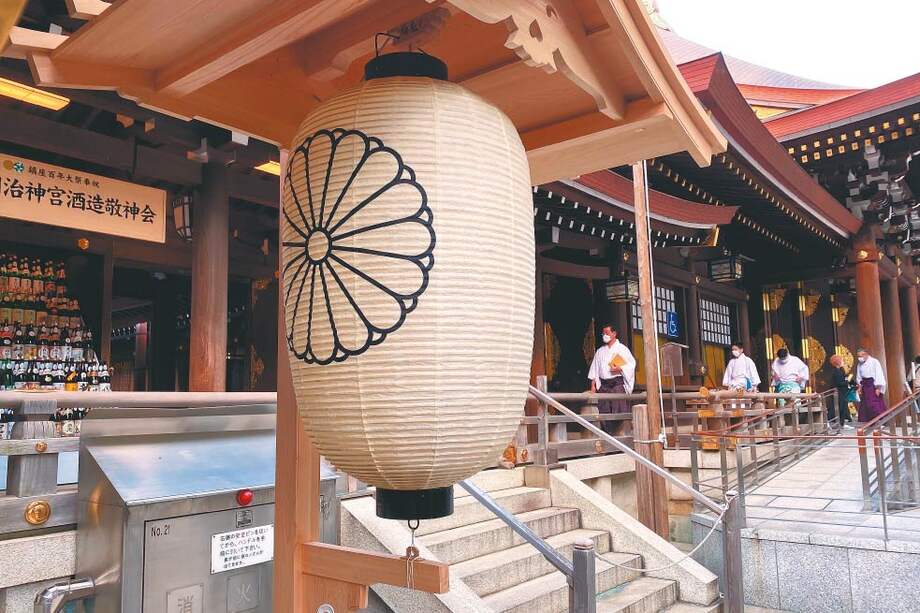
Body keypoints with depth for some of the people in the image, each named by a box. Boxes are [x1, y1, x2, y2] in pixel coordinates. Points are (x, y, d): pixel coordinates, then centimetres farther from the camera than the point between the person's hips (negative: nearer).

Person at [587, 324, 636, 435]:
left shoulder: (622, 348, 7)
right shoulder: (600, 351, 19)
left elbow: (632, 364, 1)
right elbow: (595, 370, 16)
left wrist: (620, 369, -15)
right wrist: (593, 386, 7)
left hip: (618, 384, -4)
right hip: (603, 385, 4)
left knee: (619, 411, -10)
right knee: (604, 412, 1)